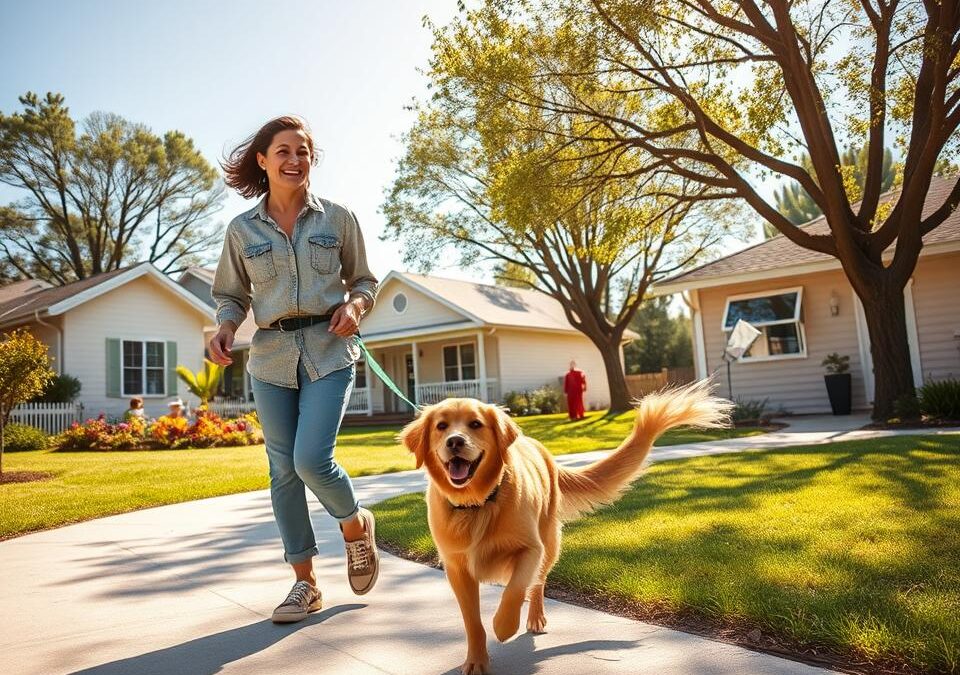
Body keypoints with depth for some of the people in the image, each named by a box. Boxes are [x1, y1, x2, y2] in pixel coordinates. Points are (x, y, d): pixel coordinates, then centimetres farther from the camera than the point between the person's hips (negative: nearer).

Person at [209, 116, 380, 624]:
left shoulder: (338, 218, 4)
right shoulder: (242, 229, 7)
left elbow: (364, 280, 12)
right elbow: (232, 295, 14)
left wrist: (354, 305, -10)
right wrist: (224, 329, -7)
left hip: (329, 352, -2)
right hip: (271, 357, 3)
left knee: (311, 459, -16)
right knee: (283, 469, 4)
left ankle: (356, 526, 18)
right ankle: (305, 582, 19)